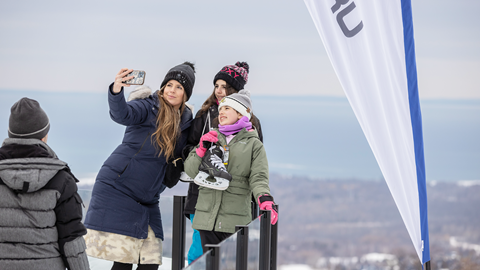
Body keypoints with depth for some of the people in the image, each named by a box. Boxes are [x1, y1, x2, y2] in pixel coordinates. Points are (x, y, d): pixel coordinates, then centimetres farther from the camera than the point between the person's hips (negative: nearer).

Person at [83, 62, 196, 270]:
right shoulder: (149, 108, -9)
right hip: (117, 189, -6)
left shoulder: (186, 121, 10)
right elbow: (121, 114, -31)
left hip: (147, 199, 6)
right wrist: (116, 91, -51)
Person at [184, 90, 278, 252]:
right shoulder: (211, 138, 16)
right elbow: (190, 171, 12)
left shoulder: (253, 144, 6)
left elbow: (258, 178, -4)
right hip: (207, 218, 4)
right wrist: (202, 149, -5)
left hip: (235, 219, -3)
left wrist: (265, 201, -25)